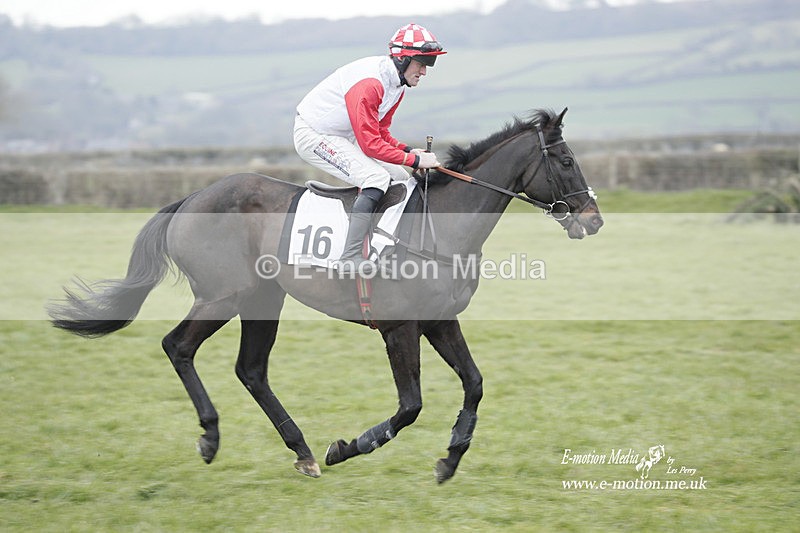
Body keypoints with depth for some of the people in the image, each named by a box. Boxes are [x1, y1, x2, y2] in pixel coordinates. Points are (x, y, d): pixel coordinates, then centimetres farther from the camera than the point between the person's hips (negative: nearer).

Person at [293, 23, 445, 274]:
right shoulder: (369, 83, -29)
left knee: (400, 179, 6)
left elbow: (380, 132, 11)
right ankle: (350, 258, -30)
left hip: (342, 137, 10)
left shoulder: (397, 83, 2)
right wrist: (414, 160, -26)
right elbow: (370, 144, -29)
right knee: (376, 178, -26)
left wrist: (408, 150, -7)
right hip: (313, 135, -10)